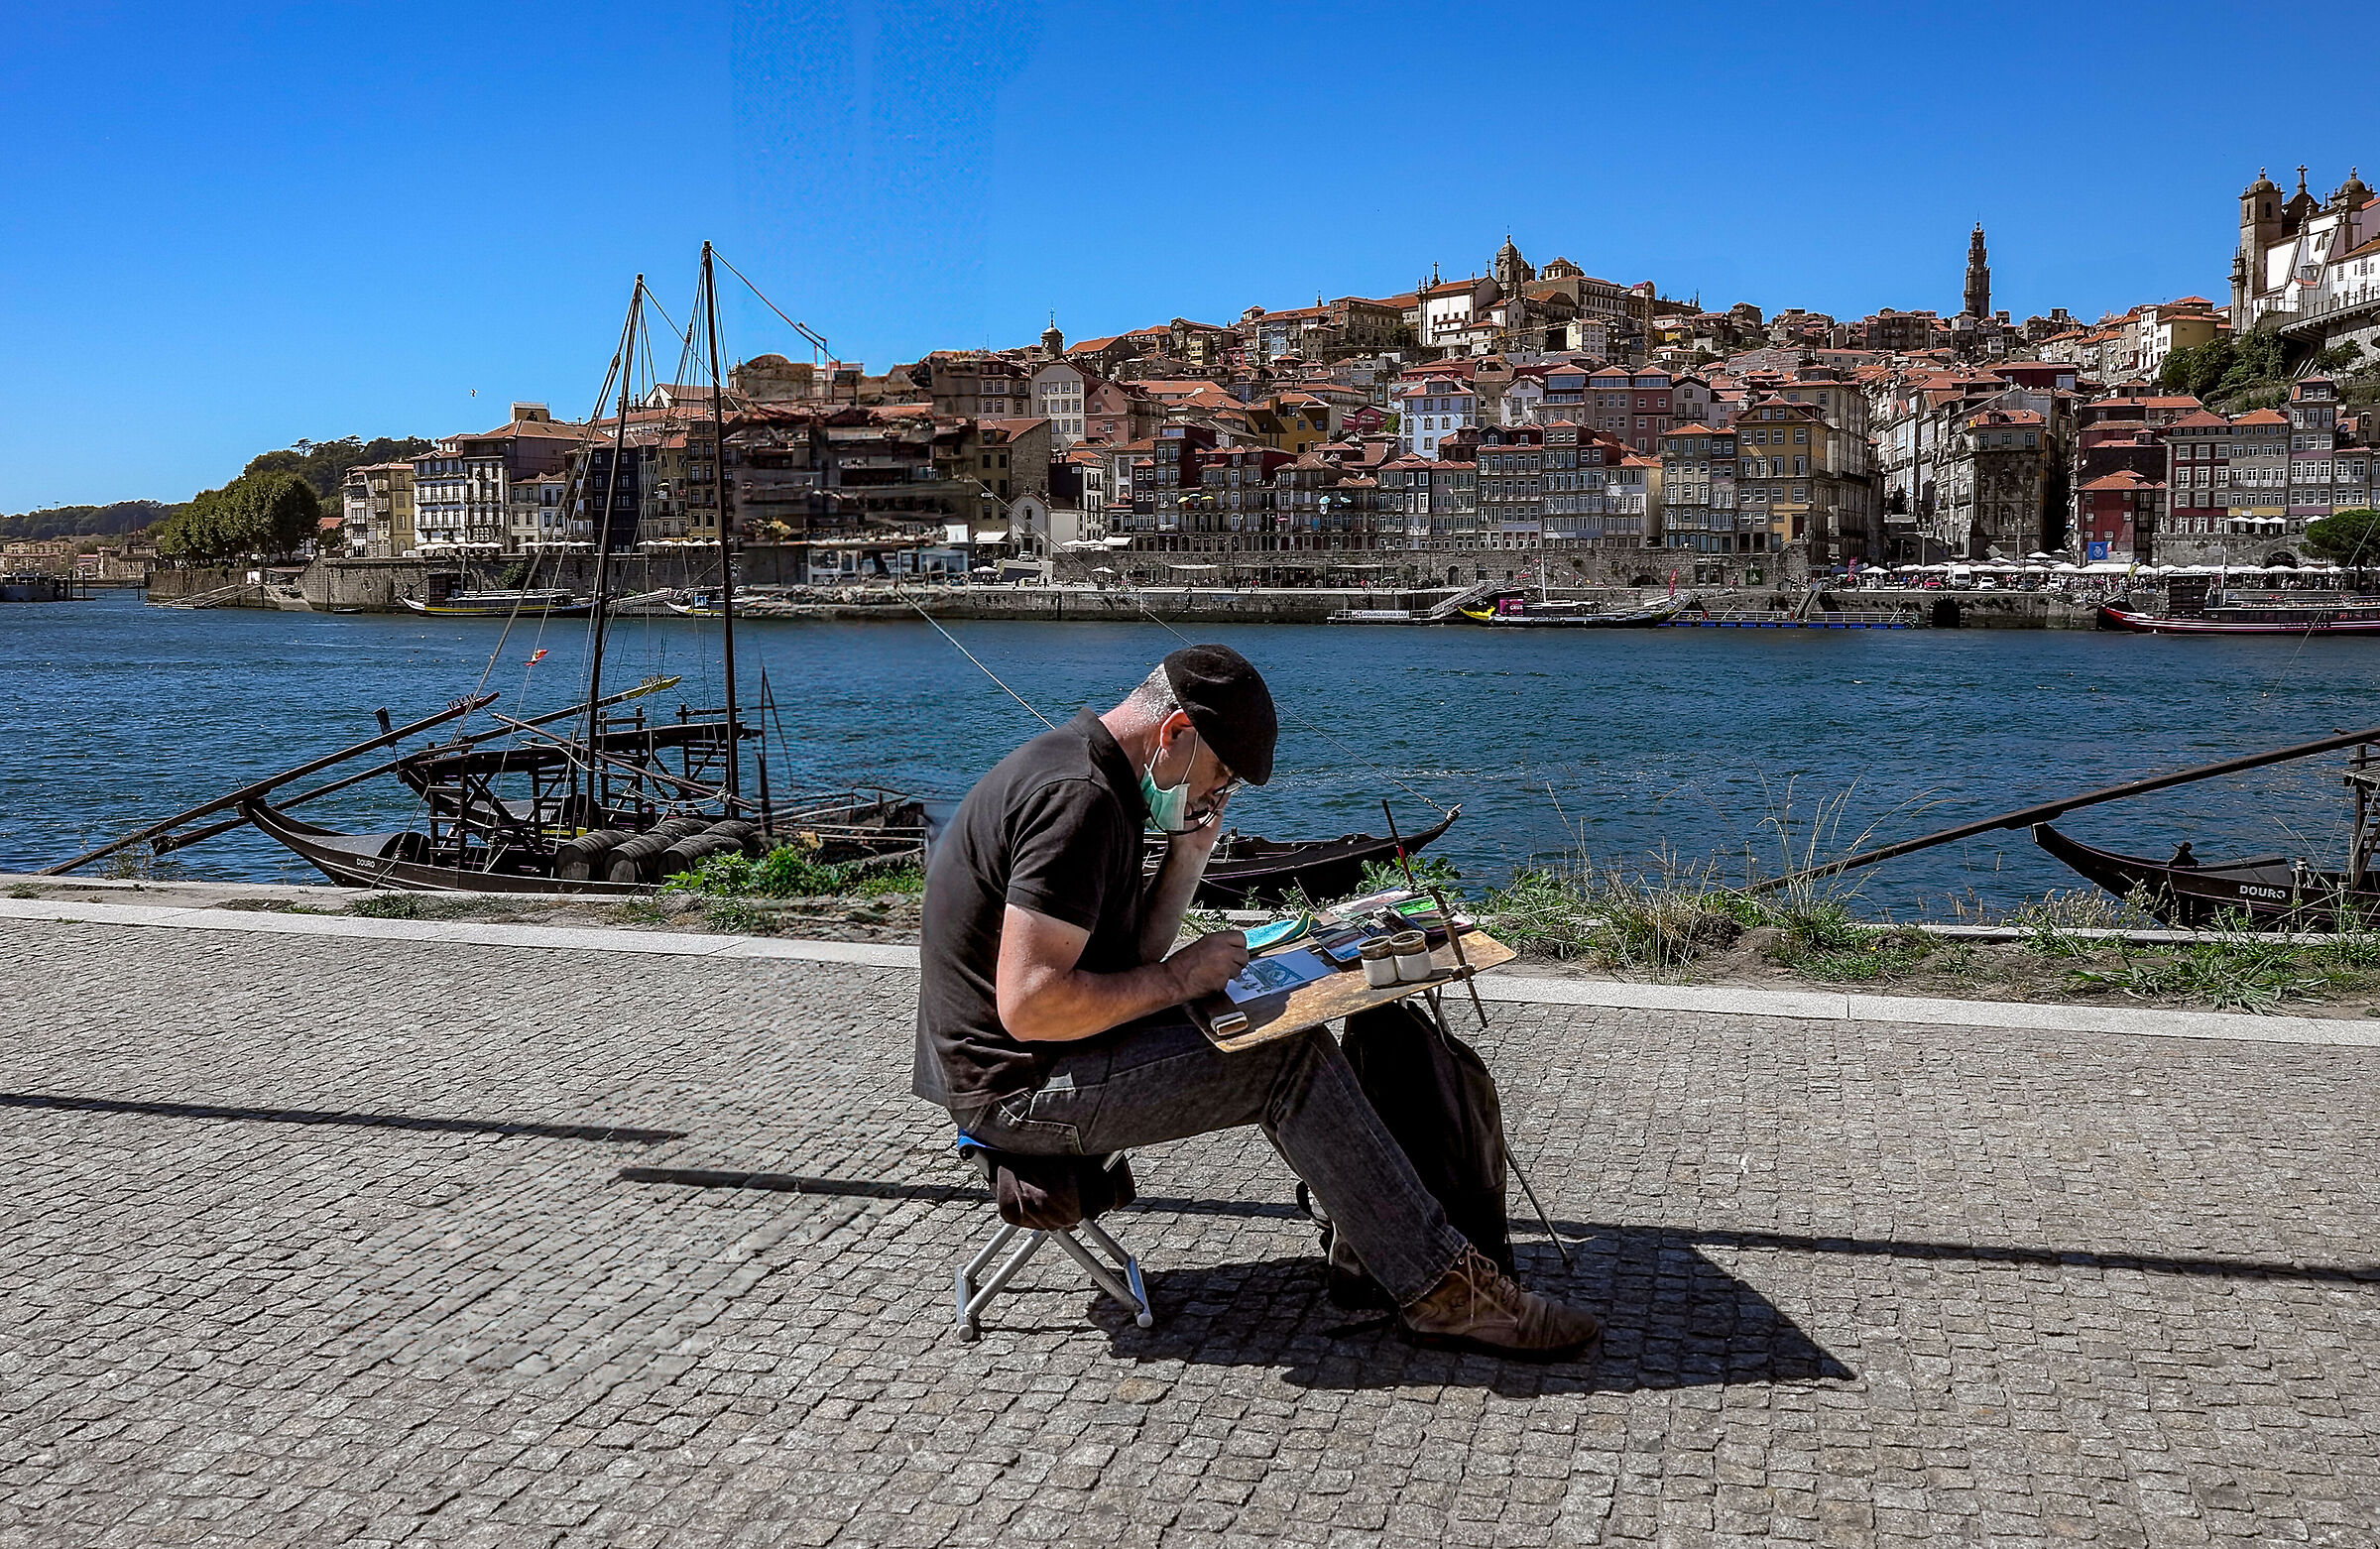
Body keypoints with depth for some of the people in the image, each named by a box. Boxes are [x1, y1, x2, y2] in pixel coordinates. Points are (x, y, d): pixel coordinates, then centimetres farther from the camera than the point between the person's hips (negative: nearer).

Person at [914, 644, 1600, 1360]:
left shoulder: (1082, 772, 10)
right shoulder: (1079, 798, -23)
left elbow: (1129, 955, 12)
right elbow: (1029, 1003, -30)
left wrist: (1188, 855, -2)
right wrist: (1180, 977, -18)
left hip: (1013, 1064, 11)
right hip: (1019, 1085, -10)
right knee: (1292, 1061, -13)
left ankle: (1364, 1229, 18)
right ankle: (1443, 1289, -7)